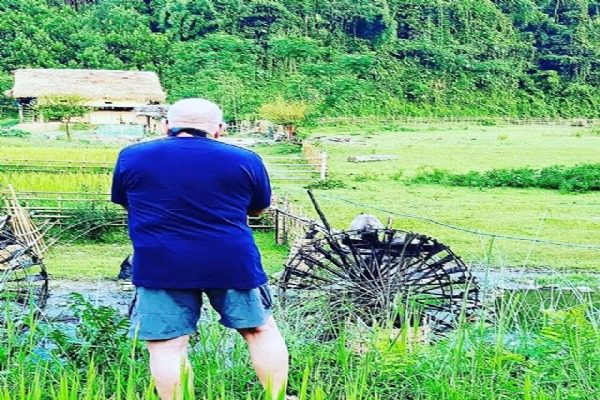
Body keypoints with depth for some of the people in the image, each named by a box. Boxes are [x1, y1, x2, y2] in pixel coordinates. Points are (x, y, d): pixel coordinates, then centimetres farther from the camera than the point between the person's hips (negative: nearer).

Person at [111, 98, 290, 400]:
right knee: (260, 330, 16)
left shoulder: (131, 157, 3)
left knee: (167, 345, 3)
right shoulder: (244, 160, 1)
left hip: (161, 266, -1)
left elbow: (124, 202, 17)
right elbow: (259, 208, 14)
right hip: (232, 262, 1)